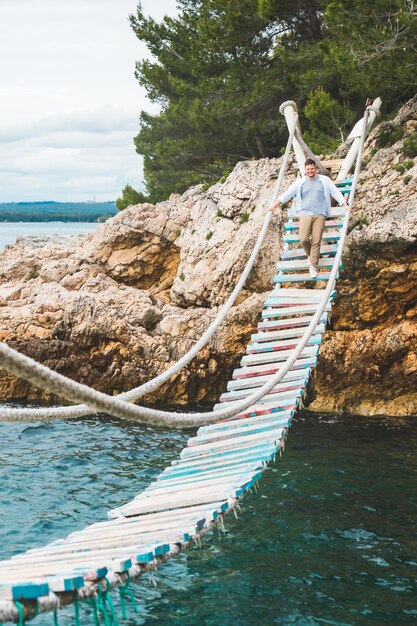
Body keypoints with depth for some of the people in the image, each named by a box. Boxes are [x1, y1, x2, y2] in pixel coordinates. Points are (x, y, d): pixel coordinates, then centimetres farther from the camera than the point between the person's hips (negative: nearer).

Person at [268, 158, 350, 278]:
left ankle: (313, 266, 1)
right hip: (305, 213, 1)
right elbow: (287, 194, 11)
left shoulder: (324, 180, 7)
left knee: (316, 241, -6)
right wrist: (274, 206, 9)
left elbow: (336, 193, 5)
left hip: (320, 214, 0)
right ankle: (309, 254, 19)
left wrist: (345, 204, -6)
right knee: (303, 239, -13)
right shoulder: (300, 182, 9)